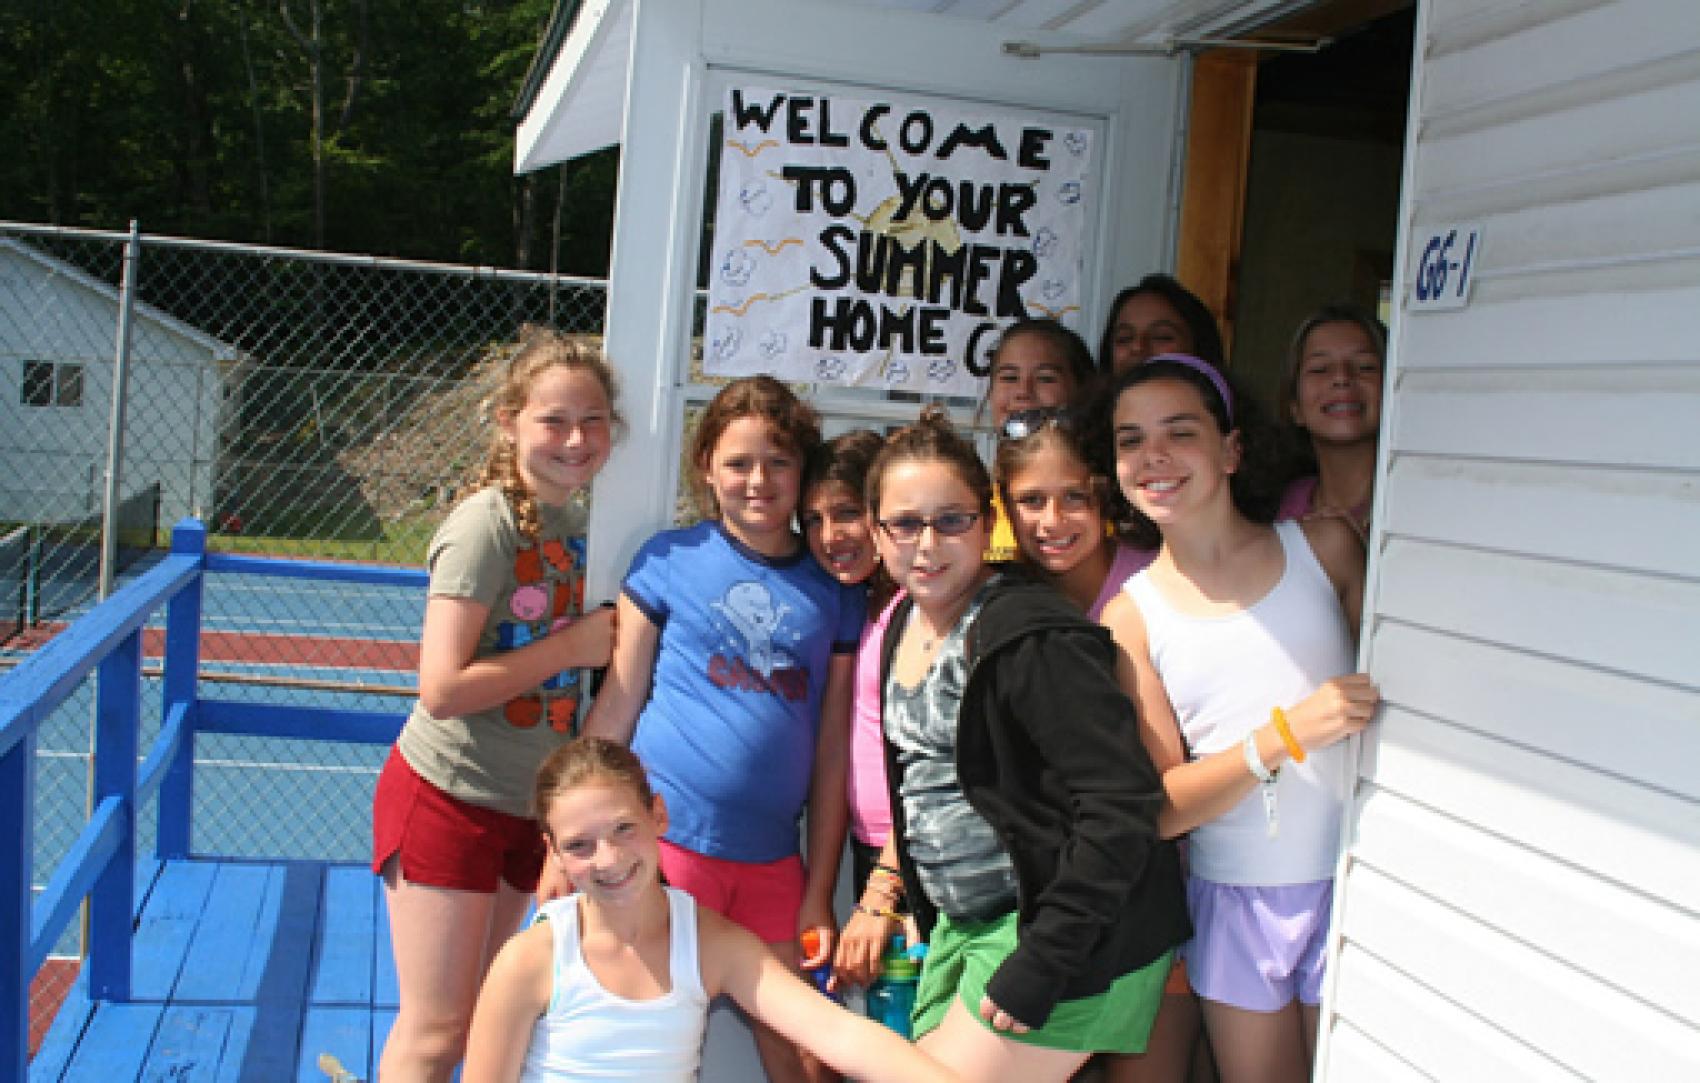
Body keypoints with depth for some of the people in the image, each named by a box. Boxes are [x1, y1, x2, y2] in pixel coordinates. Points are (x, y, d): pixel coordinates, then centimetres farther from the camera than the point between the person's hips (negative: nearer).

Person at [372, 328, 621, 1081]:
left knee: (487, 1018, 17)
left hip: (528, 805, 7)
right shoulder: (487, 523, -17)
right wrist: (573, 647, -18)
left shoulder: (578, 522, 6)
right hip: (449, 798, -7)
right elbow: (444, 688, -23)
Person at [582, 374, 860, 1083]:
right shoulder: (671, 559, 1)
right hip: (666, 837, -2)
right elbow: (615, 708, 1)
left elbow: (832, 753, 6)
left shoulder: (835, 591, 6)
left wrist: (820, 894, 5)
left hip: (773, 861, 2)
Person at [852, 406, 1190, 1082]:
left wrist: (1041, 962, -24)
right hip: (962, 925, 9)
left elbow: (1125, 803, -25)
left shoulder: (1029, 636, -21)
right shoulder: (905, 624, 7)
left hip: (1068, 938, -9)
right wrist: (887, 894, 16)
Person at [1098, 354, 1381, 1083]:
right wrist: (1287, 734, -20)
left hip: (1348, 879, 0)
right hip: (1235, 895, 0)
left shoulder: (1324, 548, 0)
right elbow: (1162, 808, -6)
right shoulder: (1132, 616, -1)